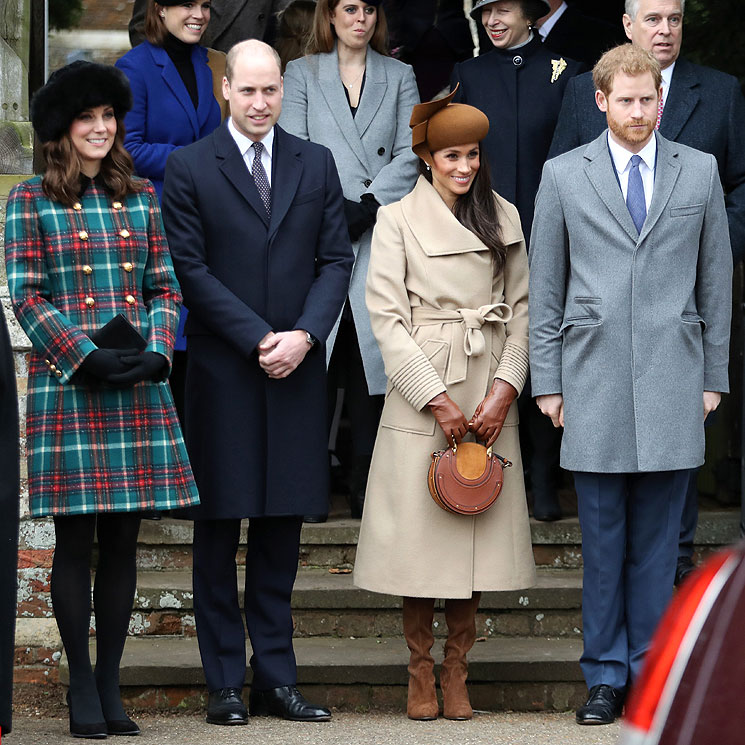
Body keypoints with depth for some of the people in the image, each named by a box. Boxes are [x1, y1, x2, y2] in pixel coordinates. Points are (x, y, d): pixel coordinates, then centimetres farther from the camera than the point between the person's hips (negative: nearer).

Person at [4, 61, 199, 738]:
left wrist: (157, 352, -6)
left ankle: (111, 683, 10)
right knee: (76, 537, -1)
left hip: (139, 387, 3)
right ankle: (81, 688, 5)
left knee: (123, 537, 4)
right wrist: (86, 358, -13)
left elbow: (165, 287, 12)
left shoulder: (141, 198, 13)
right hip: (66, 383, -3)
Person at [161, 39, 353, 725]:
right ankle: (225, 683, 7)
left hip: (297, 368, 3)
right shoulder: (190, 168, 0)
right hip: (222, 370, -3)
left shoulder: (316, 165, 9)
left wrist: (305, 334, -9)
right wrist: (257, 338, -12)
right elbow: (191, 268, -5)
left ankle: (277, 677, 12)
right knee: (219, 527, 2)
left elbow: (336, 259, 7)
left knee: (283, 525, 6)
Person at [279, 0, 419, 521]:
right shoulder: (302, 74, 11)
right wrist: (335, 212, -10)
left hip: (381, 238, 1)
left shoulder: (400, 77, 14)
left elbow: (409, 155, 4)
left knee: (372, 358, -2)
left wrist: (367, 206, -10)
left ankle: (368, 488, 2)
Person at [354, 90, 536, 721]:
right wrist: (439, 400, -11)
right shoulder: (398, 220, -1)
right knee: (420, 530, -1)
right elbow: (386, 317, -6)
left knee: (477, 529, 2)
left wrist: (505, 389, -5)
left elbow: (521, 309, 9)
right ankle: (420, 670, 10)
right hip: (422, 395, -3)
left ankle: (457, 670, 10)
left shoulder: (504, 218, 10)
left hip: (489, 397, 3)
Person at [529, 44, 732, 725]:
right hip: (594, 381, 0)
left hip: (672, 382, 0)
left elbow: (716, 280, 10)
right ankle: (606, 675, 11)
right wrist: (547, 381, 4)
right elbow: (545, 287, 8)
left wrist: (714, 375, 7)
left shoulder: (700, 172, 8)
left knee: (657, 540, 3)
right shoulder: (564, 176, 6)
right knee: (602, 539, 2)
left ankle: (650, 675, 11)